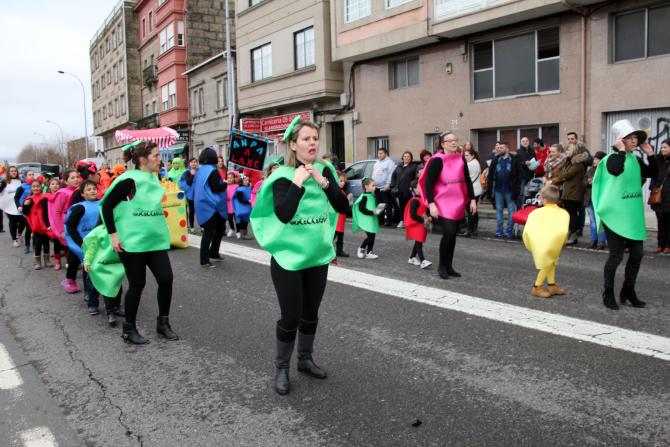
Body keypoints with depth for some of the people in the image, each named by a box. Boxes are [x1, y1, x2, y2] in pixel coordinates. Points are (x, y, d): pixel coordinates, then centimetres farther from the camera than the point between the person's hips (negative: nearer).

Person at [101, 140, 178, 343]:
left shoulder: (153, 179, 8)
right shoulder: (129, 180, -14)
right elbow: (106, 205, -11)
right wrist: (113, 234, -14)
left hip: (156, 240, 7)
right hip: (132, 242, -6)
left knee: (166, 279, 1)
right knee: (137, 285, 2)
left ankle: (163, 323, 19)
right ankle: (129, 329, 20)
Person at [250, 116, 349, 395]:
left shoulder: (324, 170, 1)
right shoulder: (283, 176, -12)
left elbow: (343, 207, -7)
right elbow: (283, 214, -27)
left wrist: (323, 182, -16)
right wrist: (298, 181, -25)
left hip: (318, 256, 5)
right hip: (288, 257, -5)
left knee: (311, 313, 16)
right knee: (290, 316, -1)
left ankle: (305, 359, 35)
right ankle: (281, 368, 19)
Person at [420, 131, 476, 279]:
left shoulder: (461, 159, 7)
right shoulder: (437, 161, -10)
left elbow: (467, 180, 14)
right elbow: (428, 183, -12)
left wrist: (472, 199, 8)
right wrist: (431, 204, -20)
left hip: (458, 204, 6)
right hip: (442, 204, -6)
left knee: (453, 235, 9)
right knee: (448, 233, -15)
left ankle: (449, 266, 20)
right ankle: (442, 266, 3)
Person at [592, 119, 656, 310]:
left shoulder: (635, 159, 12)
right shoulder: (613, 158, -9)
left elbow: (652, 174, 13)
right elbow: (616, 170, -31)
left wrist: (650, 154, 4)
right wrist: (621, 151, -21)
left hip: (634, 216, 7)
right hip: (615, 214, -7)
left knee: (636, 254, 10)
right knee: (616, 255, -4)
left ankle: (628, 291, 24)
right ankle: (608, 293, 9)